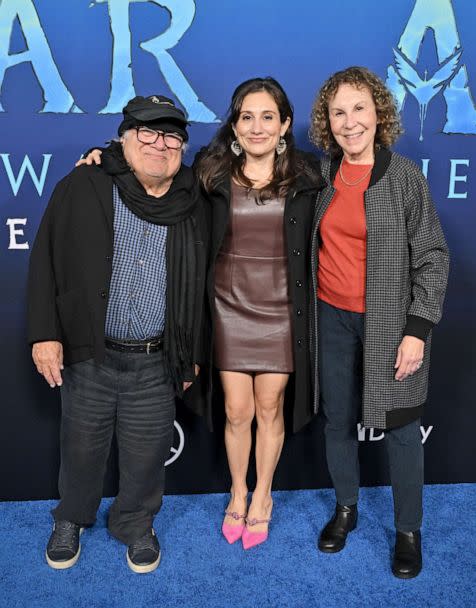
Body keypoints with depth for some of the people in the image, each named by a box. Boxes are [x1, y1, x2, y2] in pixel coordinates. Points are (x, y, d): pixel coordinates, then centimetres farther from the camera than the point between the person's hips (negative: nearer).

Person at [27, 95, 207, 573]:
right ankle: (71, 519, 44)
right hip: (88, 354, -1)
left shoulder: (192, 208, 4)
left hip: (156, 362, 1)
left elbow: (197, 290, 10)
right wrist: (45, 333, -8)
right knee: (81, 446, 16)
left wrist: (190, 355, 11)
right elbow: (45, 263, -2)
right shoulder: (83, 189, -3)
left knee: (146, 453, 12)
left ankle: (135, 524, 40)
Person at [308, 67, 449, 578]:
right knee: (337, 419, 15)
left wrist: (418, 330, -12)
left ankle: (408, 530, 26)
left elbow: (432, 257, -7)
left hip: (389, 322, -4)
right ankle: (345, 509, 37)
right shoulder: (323, 174, 3)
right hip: (332, 318, 4)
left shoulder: (405, 176, -8)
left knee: (399, 427, 6)